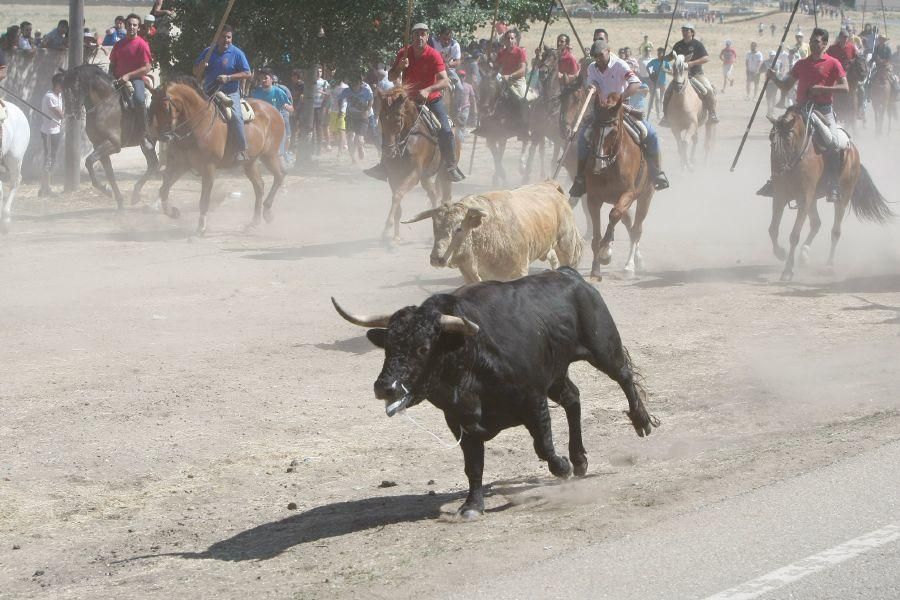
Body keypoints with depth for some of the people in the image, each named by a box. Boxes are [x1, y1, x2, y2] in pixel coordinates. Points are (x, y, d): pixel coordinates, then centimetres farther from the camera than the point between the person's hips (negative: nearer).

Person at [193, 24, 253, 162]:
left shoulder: (236, 53, -1)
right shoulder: (208, 52, 10)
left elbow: (247, 74, -6)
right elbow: (196, 73, 14)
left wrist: (228, 77, -17)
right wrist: (202, 66, -9)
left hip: (230, 93, -5)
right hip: (209, 93, 5)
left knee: (235, 115, -27)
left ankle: (241, 150, -24)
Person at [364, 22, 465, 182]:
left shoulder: (434, 55, -16)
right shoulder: (404, 53, -4)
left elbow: (445, 81, -24)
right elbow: (391, 78, 4)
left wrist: (428, 90, -40)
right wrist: (399, 67, -18)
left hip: (431, 99, -3)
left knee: (445, 130, -19)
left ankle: (451, 166, -6)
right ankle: (384, 165, 9)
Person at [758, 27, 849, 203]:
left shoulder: (833, 64, 0)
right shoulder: (801, 64, 14)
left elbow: (845, 87, -8)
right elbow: (786, 86, 15)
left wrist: (822, 89, -18)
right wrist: (773, 78, -4)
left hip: (823, 111, -5)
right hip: (801, 109, 5)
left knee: (833, 144, -22)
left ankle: (834, 187, -19)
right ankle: (775, 180, 7)